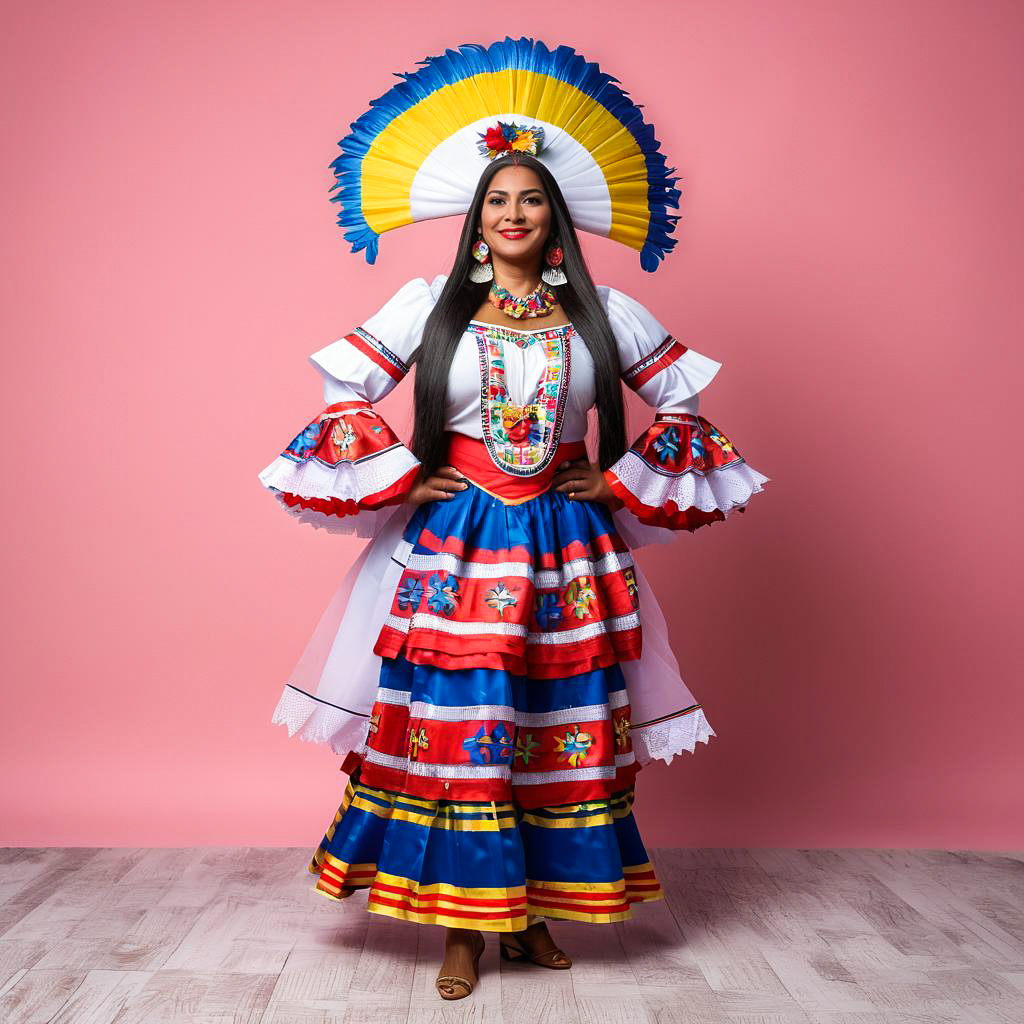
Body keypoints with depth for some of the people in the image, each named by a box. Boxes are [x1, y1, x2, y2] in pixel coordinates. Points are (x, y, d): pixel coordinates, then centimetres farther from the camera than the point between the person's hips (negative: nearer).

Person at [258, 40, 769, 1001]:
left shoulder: (603, 311, 6)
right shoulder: (430, 302, 3)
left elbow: (682, 393, 13)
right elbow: (344, 385, 5)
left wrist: (622, 480, 5)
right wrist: (401, 478, -1)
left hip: (563, 544, 2)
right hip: (452, 542, -1)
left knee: (562, 725, 5)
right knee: (451, 721, -2)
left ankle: (532, 911, 21)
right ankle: (461, 926, 13)